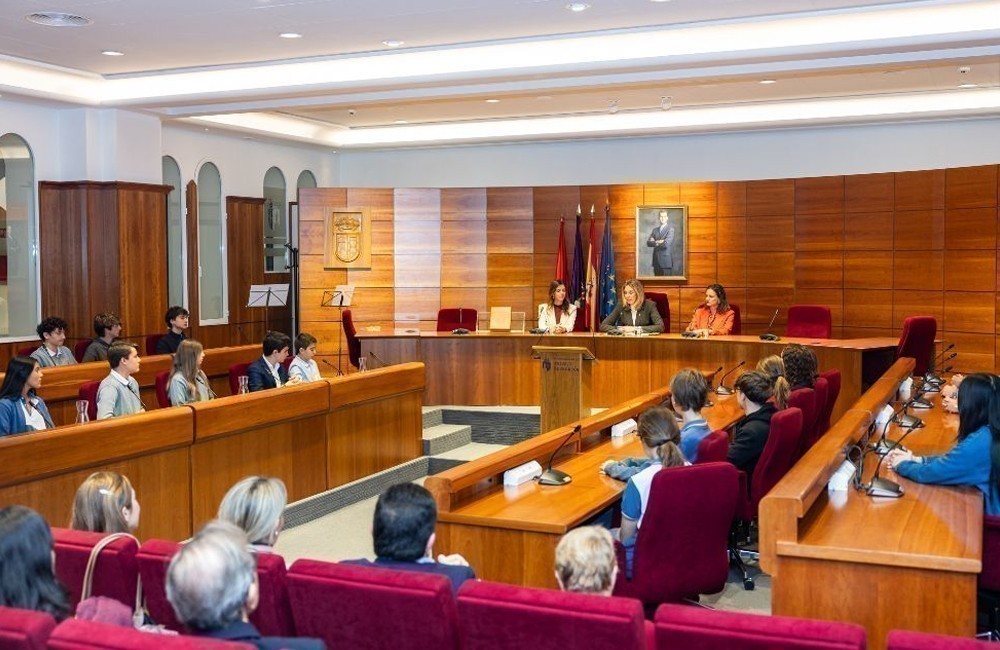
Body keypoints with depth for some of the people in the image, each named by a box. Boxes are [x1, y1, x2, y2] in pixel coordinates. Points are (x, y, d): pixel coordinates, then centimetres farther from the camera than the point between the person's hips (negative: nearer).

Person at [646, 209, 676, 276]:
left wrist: (655, 243, -1)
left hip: (666, 261, -5)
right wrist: (657, 242, -12)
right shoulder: (655, 230, 15)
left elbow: (666, 243, -16)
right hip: (656, 261, 5)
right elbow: (648, 242, 5)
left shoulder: (670, 229, -4)